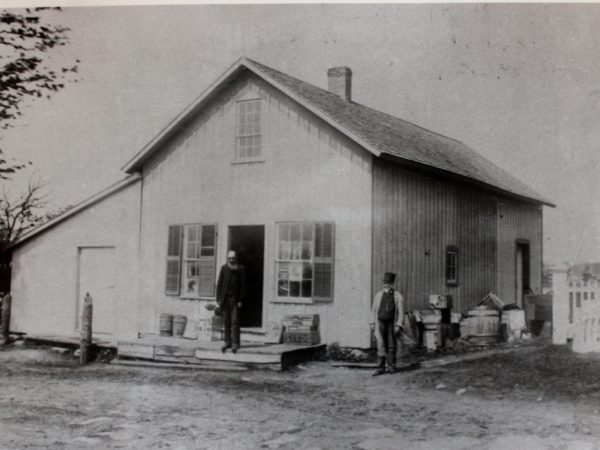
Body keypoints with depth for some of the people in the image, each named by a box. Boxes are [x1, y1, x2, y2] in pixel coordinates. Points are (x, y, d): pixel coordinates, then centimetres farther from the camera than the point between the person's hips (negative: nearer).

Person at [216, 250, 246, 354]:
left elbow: (243, 286, -2)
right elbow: (219, 284, 6)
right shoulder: (224, 268, 5)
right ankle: (227, 342, 16)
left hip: (235, 298, -3)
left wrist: (240, 300, -8)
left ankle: (235, 343, -3)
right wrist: (219, 298, 0)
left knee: (235, 321, -6)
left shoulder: (240, 269, -1)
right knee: (226, 321, 7)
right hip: (225, 298, 3)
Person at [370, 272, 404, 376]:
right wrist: (372, 323, 4)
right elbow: (373, 310, 11)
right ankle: (381, 368, -2)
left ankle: (391, 366, 21)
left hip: (391, 324, -1)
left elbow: (401, 312, -2)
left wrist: (398, 325, -10)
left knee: (392, 346, 6)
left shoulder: (398, 297, -1)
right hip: (380, 322, 1)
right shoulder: (378, 295, 5)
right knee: (381, 345, -6)